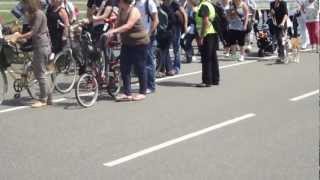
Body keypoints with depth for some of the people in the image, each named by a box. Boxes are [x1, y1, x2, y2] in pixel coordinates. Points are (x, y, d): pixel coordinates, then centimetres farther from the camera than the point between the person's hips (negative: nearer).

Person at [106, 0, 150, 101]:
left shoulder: (134, 11, -17)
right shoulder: (121, 12, 6)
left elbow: (128, 26, -29)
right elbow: (118, 25, 5)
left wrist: (114, 31, -39)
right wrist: (111, 34, -10)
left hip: (139, 43, -7)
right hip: (127, 43, 7)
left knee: (140, 68, 1)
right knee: (124, 68, 2)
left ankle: (142, 92, 13)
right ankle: (127, 93, 7)